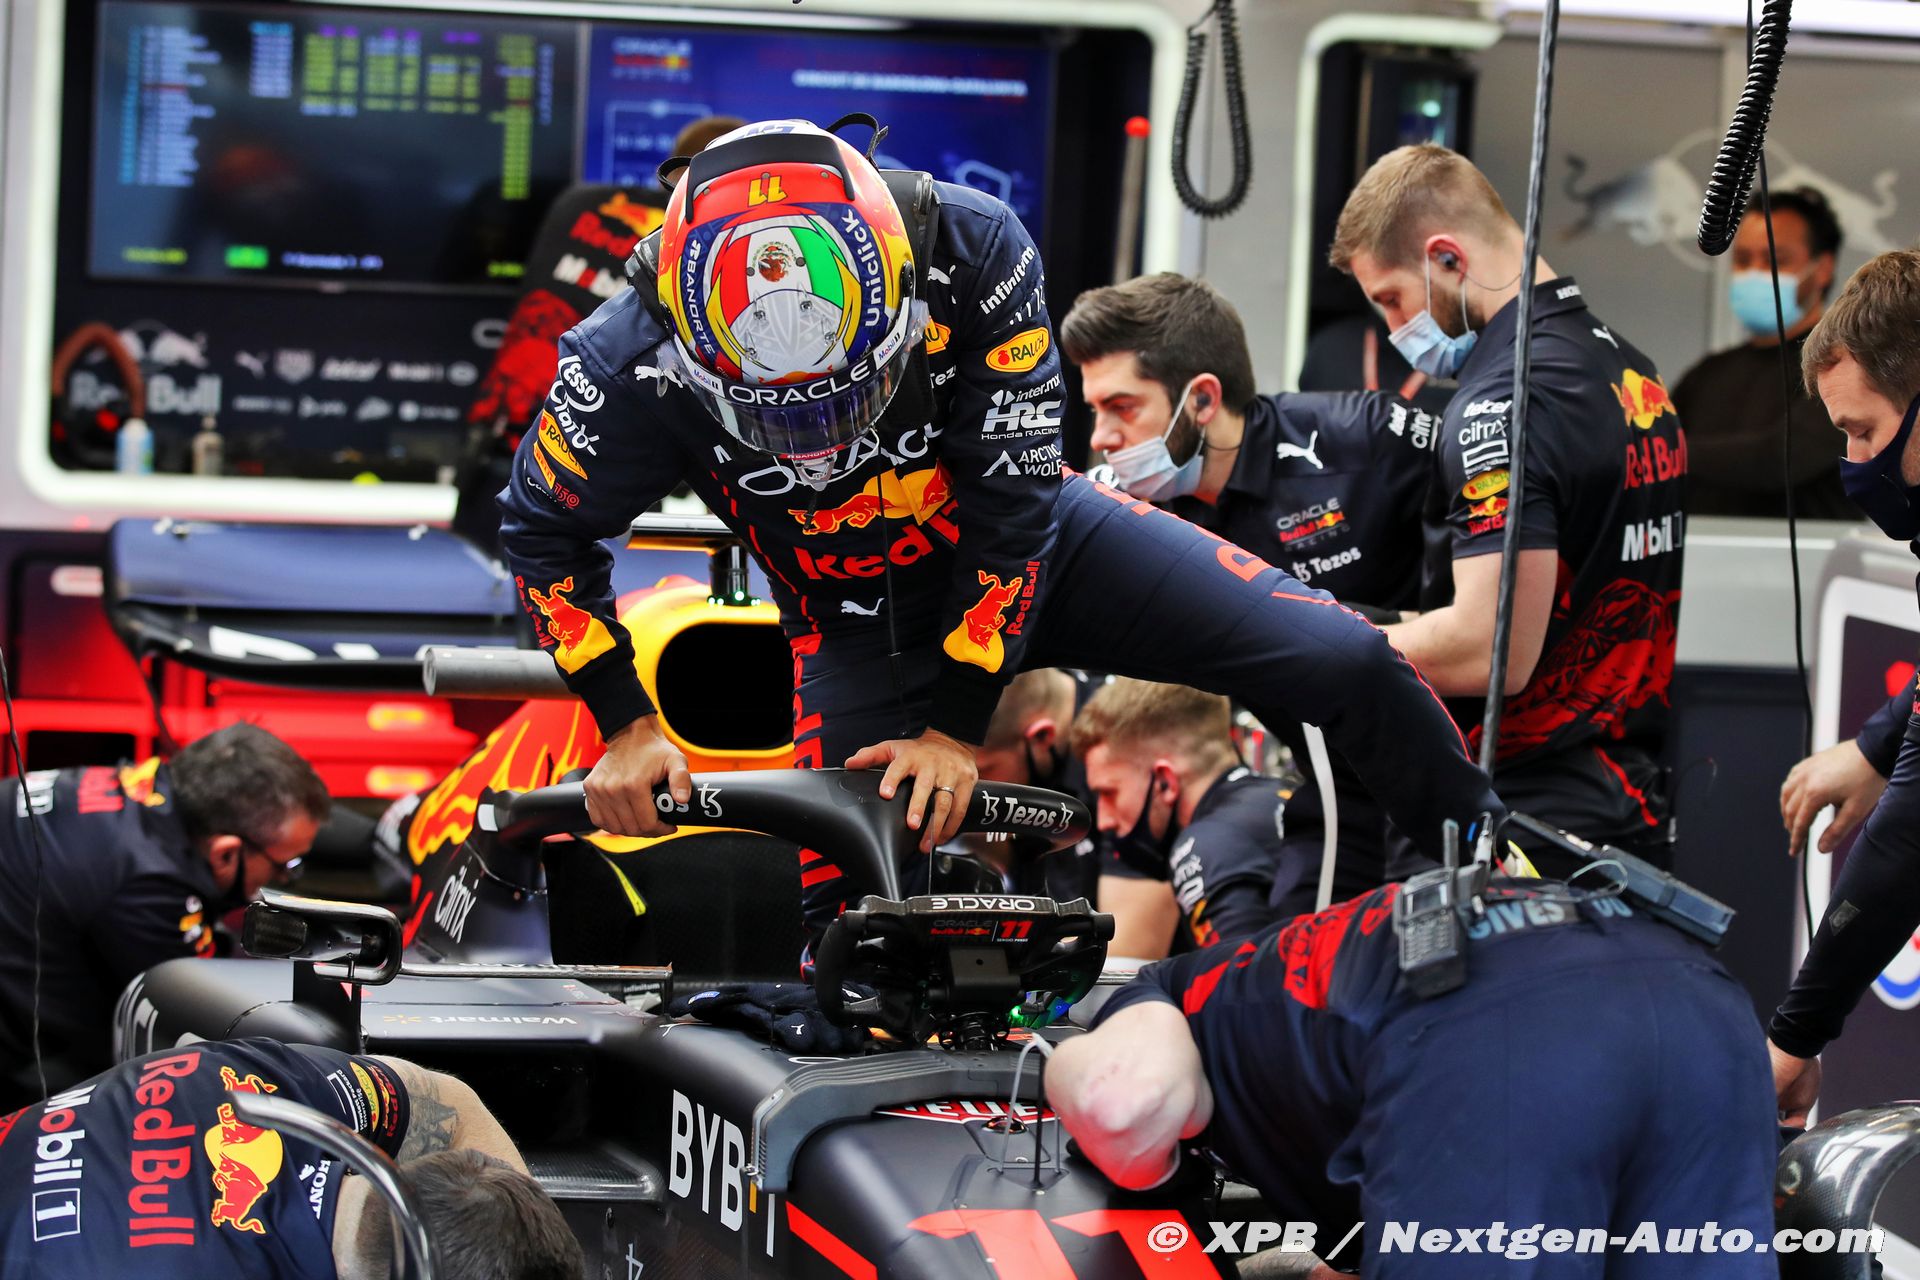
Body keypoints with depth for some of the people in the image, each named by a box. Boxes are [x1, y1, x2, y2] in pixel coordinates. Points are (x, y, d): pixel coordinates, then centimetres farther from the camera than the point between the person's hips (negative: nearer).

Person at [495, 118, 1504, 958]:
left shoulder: (975, 255, -31)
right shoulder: (634, 364, -29)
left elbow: (1011, 507, -22)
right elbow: (546, 534, -10)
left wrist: (955, 724, -21)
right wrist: (625, 725, -15)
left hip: (1028, 545, 0)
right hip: (858, 620, 0)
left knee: (1343, 664, -9)